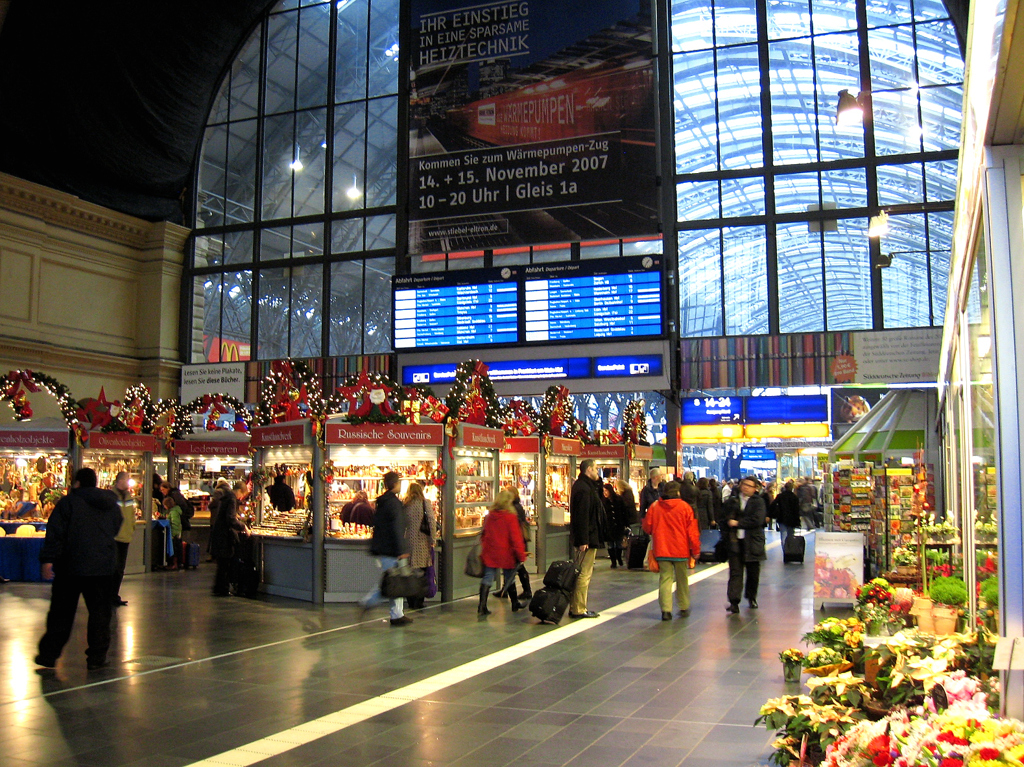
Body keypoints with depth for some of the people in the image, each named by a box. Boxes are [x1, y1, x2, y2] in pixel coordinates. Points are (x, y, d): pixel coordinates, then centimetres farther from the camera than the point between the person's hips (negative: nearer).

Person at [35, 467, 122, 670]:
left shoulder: (69, 501, -6)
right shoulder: (112, 505, 10)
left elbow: (55, 533, -11)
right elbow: (115, 530, 21)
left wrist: (48, 559, -11)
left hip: (71, 565, -3)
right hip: (104, 566, 3)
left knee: (61, 612, 7)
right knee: (100, 611, 5)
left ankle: (48, 655, 12)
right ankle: (96, 657, 5)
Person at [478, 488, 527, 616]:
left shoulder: (489, 516, 1)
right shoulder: (510, 517, -13)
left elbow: (483, 535, 11)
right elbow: (516, 538, -12)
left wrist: (484, 548, 23)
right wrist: (521, 555, -6)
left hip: (489, 553, 3)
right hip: (506, 554, -3)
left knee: (487, 579, 3)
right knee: (509, 579, 13)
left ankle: (482, 606, -7)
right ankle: (515, 604, 28)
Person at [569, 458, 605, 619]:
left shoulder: (581, 485, 15)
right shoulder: (584, 488, -17)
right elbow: (583, 516, -22)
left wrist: (598, 482, 10)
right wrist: (583, 540, -25)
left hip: (585, 537, 11)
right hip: (587, 538, -11)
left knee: (581, 573, 15)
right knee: (584, 574, -6)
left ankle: (575, 607, 21)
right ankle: (579, 609, -3)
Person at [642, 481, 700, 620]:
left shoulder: (655, 507, -2)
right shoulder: (685, 507, -5)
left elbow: (647, 527, 5)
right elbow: (692, 531, -5)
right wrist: (695, 551, 3)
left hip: (662, 550, 1)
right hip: (681, 550, 0)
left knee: (665, 579, 2)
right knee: (682, 579, 15)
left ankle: (666, 609, -9)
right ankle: (684, 607, 23)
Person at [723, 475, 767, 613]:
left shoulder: (759, 502, 0)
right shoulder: (732, 500, 9)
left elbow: (757, 520, -13)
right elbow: (725, 517, 9)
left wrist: (738, 523, -12)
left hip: (752, 543, -1)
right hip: (735, 541, 1)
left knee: (753, 572, 11)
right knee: (735, 572, -6)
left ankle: (751, 597, 32)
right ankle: (734, 602, -10)